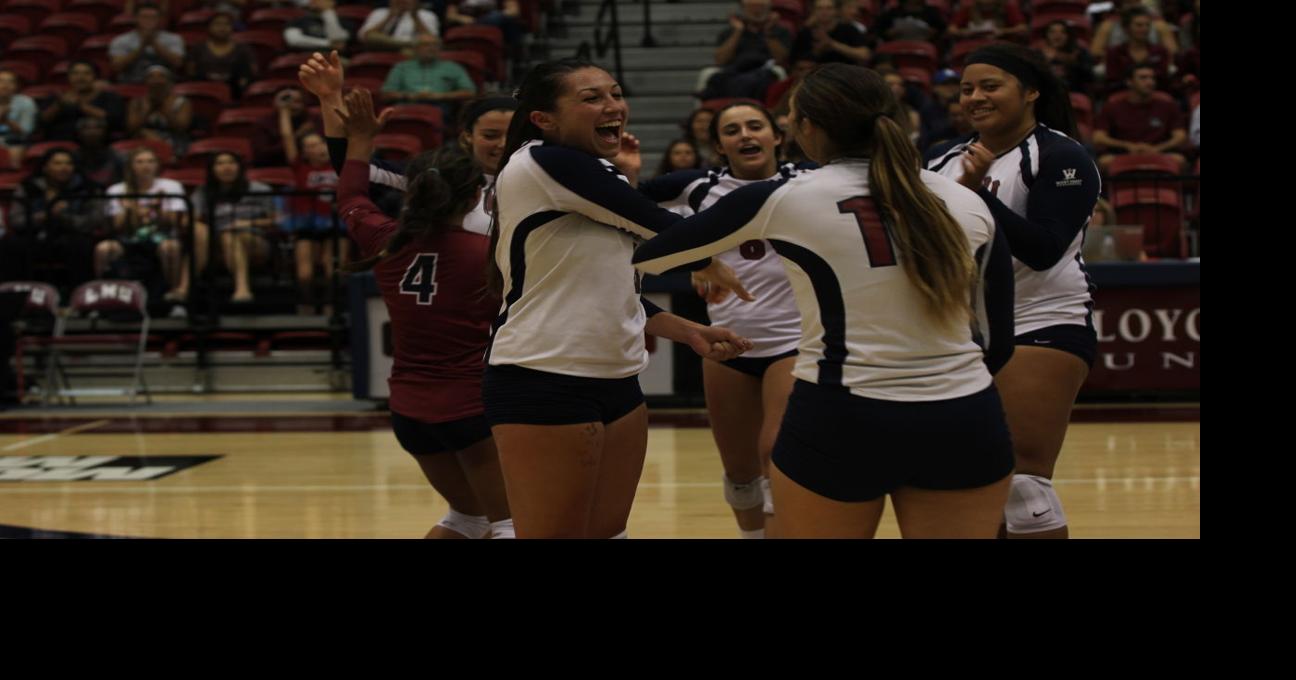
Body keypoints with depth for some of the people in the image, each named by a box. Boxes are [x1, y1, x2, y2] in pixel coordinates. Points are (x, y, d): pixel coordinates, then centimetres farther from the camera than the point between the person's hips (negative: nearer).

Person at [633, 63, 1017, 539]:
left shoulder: (784, 200, -5)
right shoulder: (968, 204, 4)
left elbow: (645, 252, 7)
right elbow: (997, 340, 10)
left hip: (841, 424, -3)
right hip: (966, 426, 3)